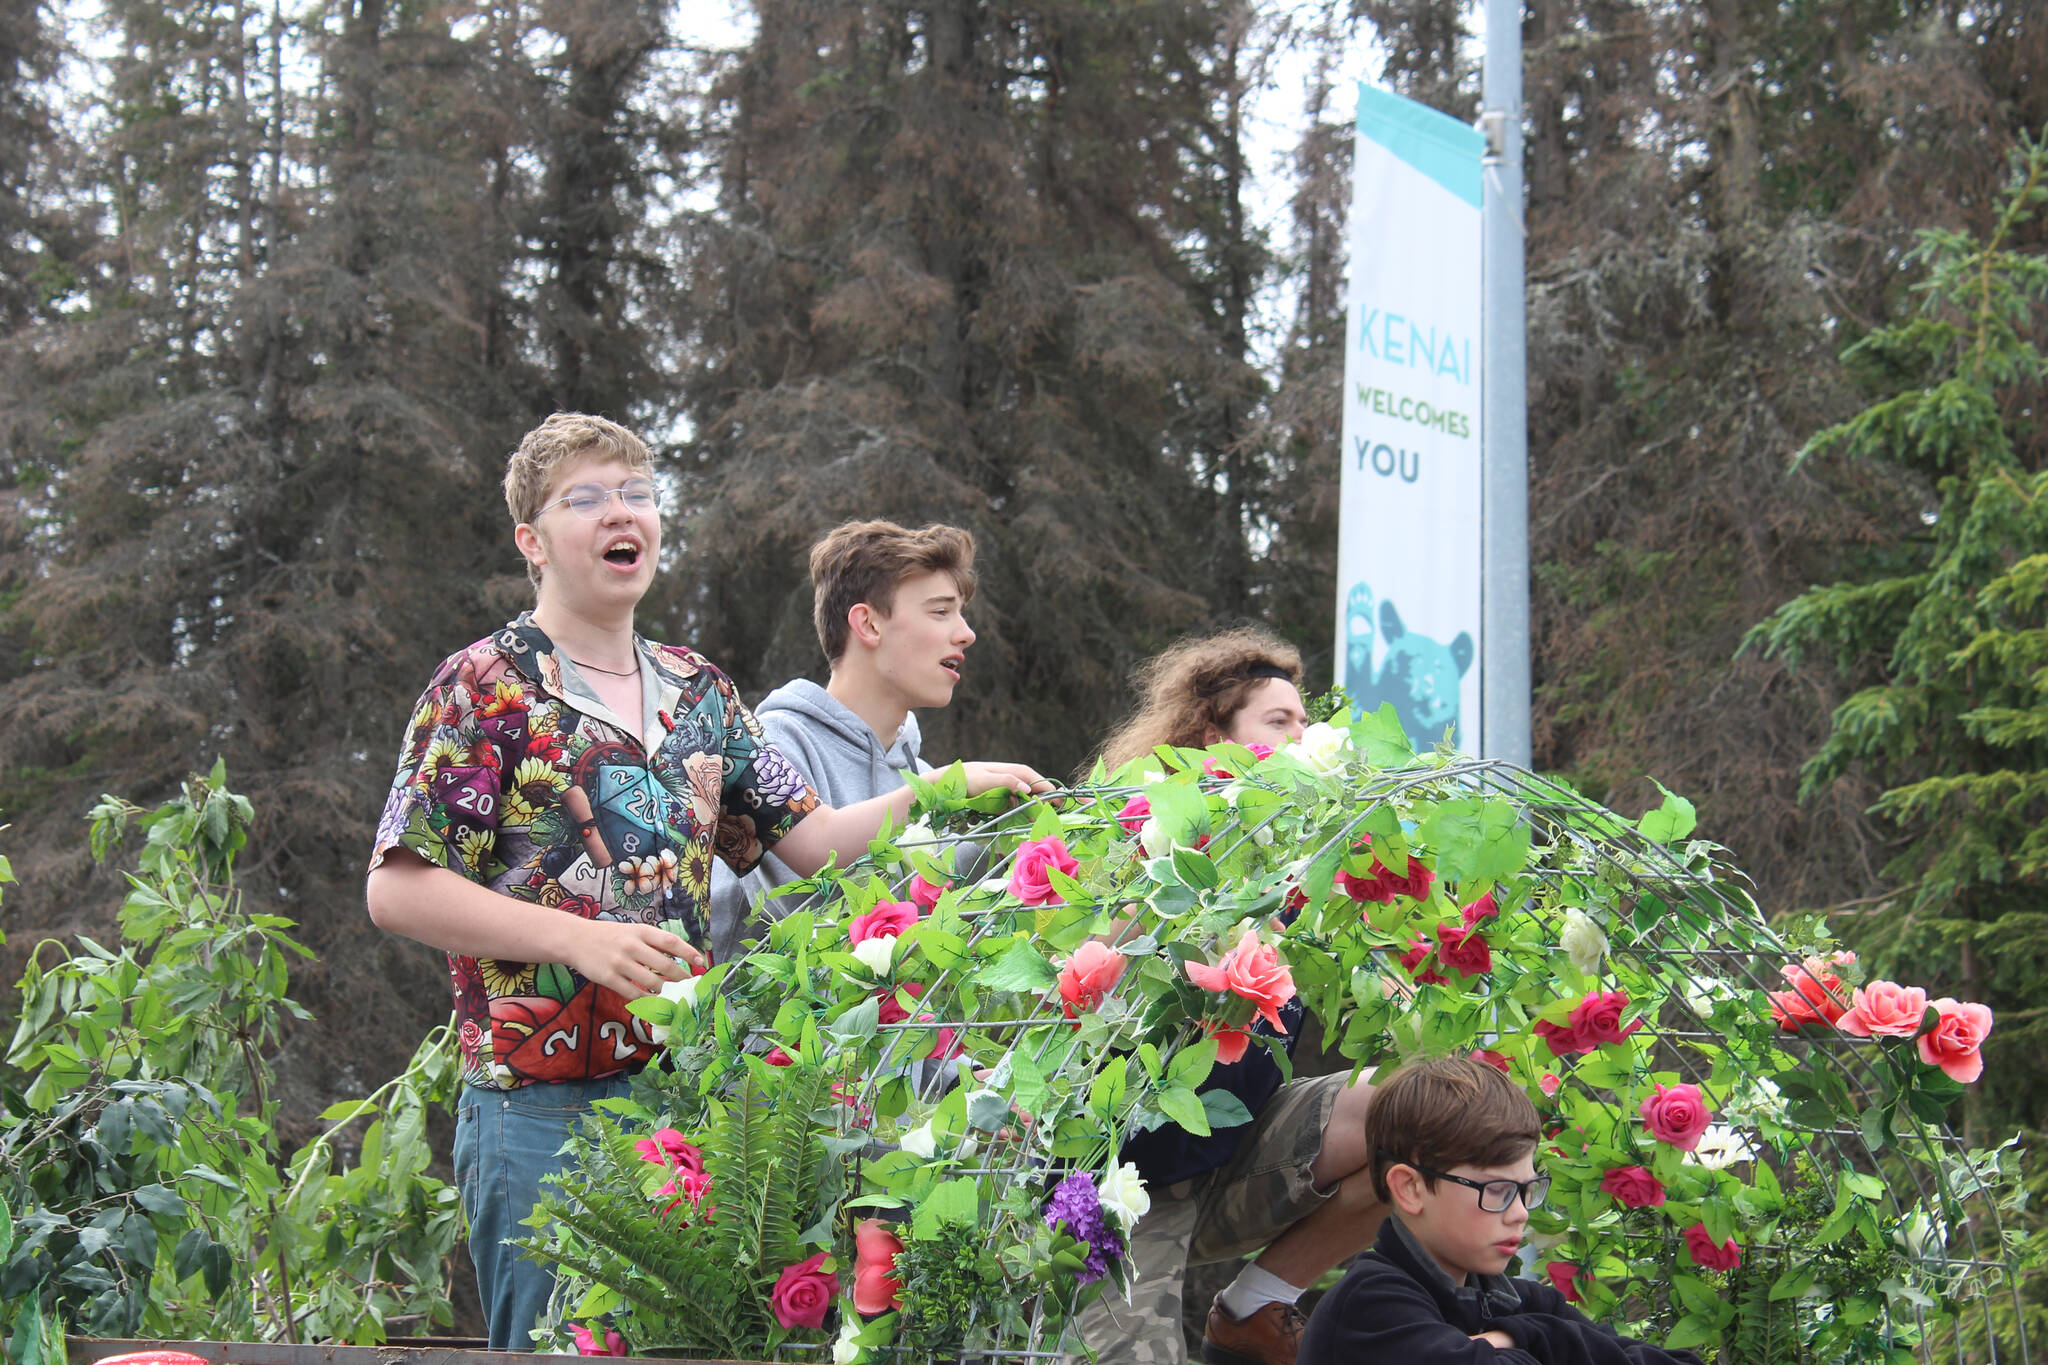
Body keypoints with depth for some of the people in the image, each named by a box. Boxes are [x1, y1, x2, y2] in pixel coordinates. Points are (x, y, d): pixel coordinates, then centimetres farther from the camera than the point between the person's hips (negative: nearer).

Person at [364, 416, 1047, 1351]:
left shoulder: (698, 692, 14)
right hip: (541, 1100, -6)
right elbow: (397, 891, -10)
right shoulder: (483, 688, -5)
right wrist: (580, 938, -17)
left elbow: (812, 842, 16)